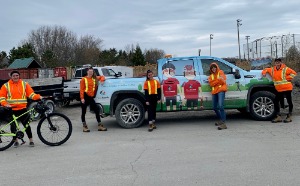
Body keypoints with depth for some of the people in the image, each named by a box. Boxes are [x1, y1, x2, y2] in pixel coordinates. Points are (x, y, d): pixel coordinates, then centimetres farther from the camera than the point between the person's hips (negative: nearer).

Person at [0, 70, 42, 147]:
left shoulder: (24, 84, 6)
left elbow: (31, 94, 2)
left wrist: (38, 97, -14)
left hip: (22, 109, 0)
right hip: (11, 110, 0)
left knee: (26, 124, 0)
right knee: (13, 126, 6)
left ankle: (31, 140, 11)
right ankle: (15, 140, 21)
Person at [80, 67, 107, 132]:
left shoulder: (95, 78, 11)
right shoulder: (84, 79, -2)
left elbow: (102, 77, 26)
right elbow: (81, 89, -7)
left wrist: (102, 80, 2)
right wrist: (82, 98, -15)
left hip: (91, 97, 4)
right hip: (85, 97, -4)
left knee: (97, 110, 0)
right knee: (83, 112, 4)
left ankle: (100, 125, 7)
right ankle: (84, 126, 11)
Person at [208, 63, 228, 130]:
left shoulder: (220, 72, 9)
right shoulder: (211, 75, 21)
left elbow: (223, 81, -5)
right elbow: (211, 84, 3)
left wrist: (215, 82, -5)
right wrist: (218, 80, -9)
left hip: (221, 90, -7)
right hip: (214, 92, 7)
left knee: (220, 106, -23)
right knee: (215, 107, 9)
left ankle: (223, 123, -27)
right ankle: (221, 120, 28)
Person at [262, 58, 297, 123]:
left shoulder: (285, 69, -7)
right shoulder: (272, 70, 7)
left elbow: (294, 73, -10)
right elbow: (266, 69, 24)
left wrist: (287, 78, -15)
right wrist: (264, 72, 3)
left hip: (287, 88, -5)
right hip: (279, 90, 5)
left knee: (289, 102, 3)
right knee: (276, 102, 1)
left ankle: (289, 117, 13)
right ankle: (278, 117, 9)